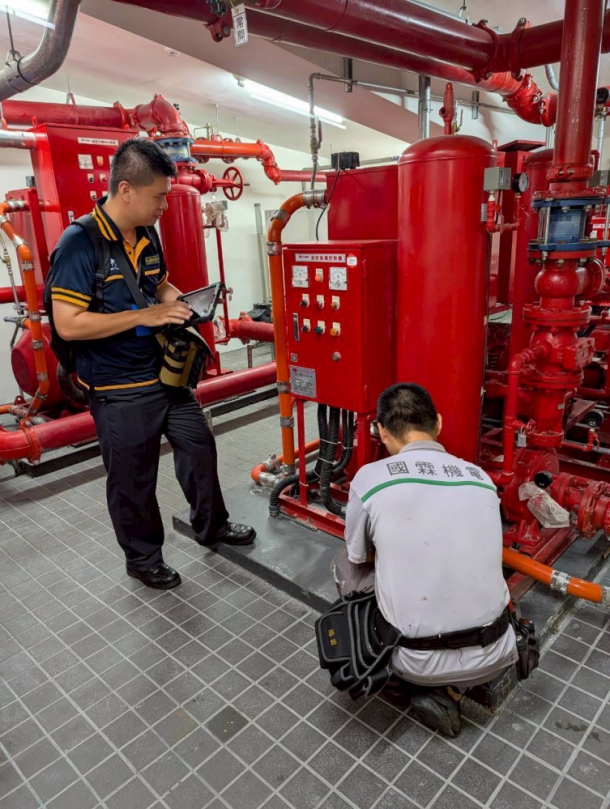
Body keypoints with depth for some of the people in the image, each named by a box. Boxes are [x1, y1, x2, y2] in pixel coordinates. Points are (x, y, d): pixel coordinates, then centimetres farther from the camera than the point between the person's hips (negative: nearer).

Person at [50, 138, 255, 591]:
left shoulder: (149, 236, 4)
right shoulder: (80, 244, -19)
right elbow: (68, 324, -24)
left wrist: (182, 303, -1)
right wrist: (145, 316, -26)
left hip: (166, 374, 8)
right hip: (119, 390, -7)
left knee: (200, 448, 18)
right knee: (133, 478, 8)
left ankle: (211, 525, 40)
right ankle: (143, 557, 31)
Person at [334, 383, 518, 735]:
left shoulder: (370, 478, -12)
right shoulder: (482, 478, 0)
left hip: (417, 661, -3)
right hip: (493, 658, 4)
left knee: (346, 562, 19)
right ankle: (450, 692, 14)